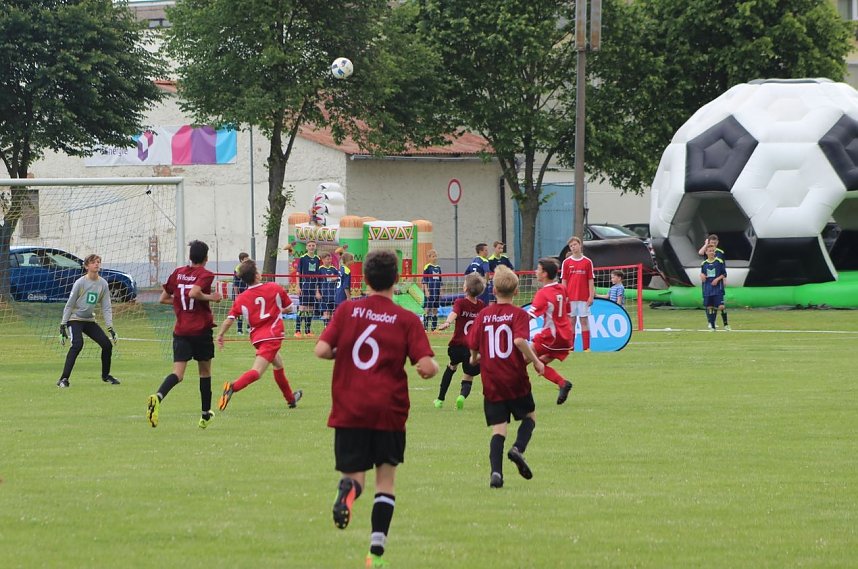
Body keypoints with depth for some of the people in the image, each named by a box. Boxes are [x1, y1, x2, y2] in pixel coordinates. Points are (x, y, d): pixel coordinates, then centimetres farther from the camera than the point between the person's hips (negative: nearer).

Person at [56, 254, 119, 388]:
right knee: (77, 344, -27)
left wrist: (110, 328, -2)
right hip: (75, 319, -6)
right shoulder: (80, 283, -12)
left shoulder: (103, 284, 2)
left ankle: (105, 376, 24)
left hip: (90, 320, 6)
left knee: (107, 345, 0)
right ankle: (64, 379, -27)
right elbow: (69, 305, -9)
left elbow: (106, 307, 5)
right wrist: (63, 325, -11)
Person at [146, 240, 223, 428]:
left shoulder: (178, 273, 8)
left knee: (178, 373, -6)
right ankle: (205, 415, 24)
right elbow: (194, 292, -25)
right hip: (201, 330, -3)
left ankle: (157, 397, -36)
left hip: (181, 330, 3)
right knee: (205, 371, 15)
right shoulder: (206, 275, -7)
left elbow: (163, 299, 13)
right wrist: (211, 297, -11)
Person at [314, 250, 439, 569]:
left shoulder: (348, 311, 0)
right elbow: (427, 366, -11)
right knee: (386, 479, 13)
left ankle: (349, 486, -31)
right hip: (388, 411, -1)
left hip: (349, 410, 1)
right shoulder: (406, 320, -4)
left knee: (354, 473, 8)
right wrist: (429, 368, 12)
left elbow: (321, 349, -7)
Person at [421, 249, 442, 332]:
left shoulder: (438, 268, 12)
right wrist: (426, 291, -14)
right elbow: (424, 280, -7)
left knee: (435, 309, 8)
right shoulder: (427, 267, -5)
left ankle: (434, 327, 13)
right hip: (430, 291, -6)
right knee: (427, 309, -5)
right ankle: (425, 327, -2)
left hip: (436, 291, 6)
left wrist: (440, 292, 15)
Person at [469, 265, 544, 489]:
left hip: (491, 380, 2)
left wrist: (475, 358, 24)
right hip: (515, 379, -2)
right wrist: (535, 361, -10)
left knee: (498, 428, 4)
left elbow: (473, 345, 2)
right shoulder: (519, 314, -6)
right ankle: (518, 448, -7)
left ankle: (496, 471, -13)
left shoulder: (483, 315, 3)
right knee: (530, 416, 20)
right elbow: (520, 340, -22)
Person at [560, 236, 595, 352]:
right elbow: (564, 281, 4)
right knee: (571, 321, 2)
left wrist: (591, 296, -3)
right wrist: (564, 296, -3)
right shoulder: (567, 262, 4)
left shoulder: (587, 262, 3)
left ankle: (586, 348, 1)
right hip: (571, 297, 0)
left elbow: (590, 280, 4)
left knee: (584, 321, 1)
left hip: (584, 297, 0)